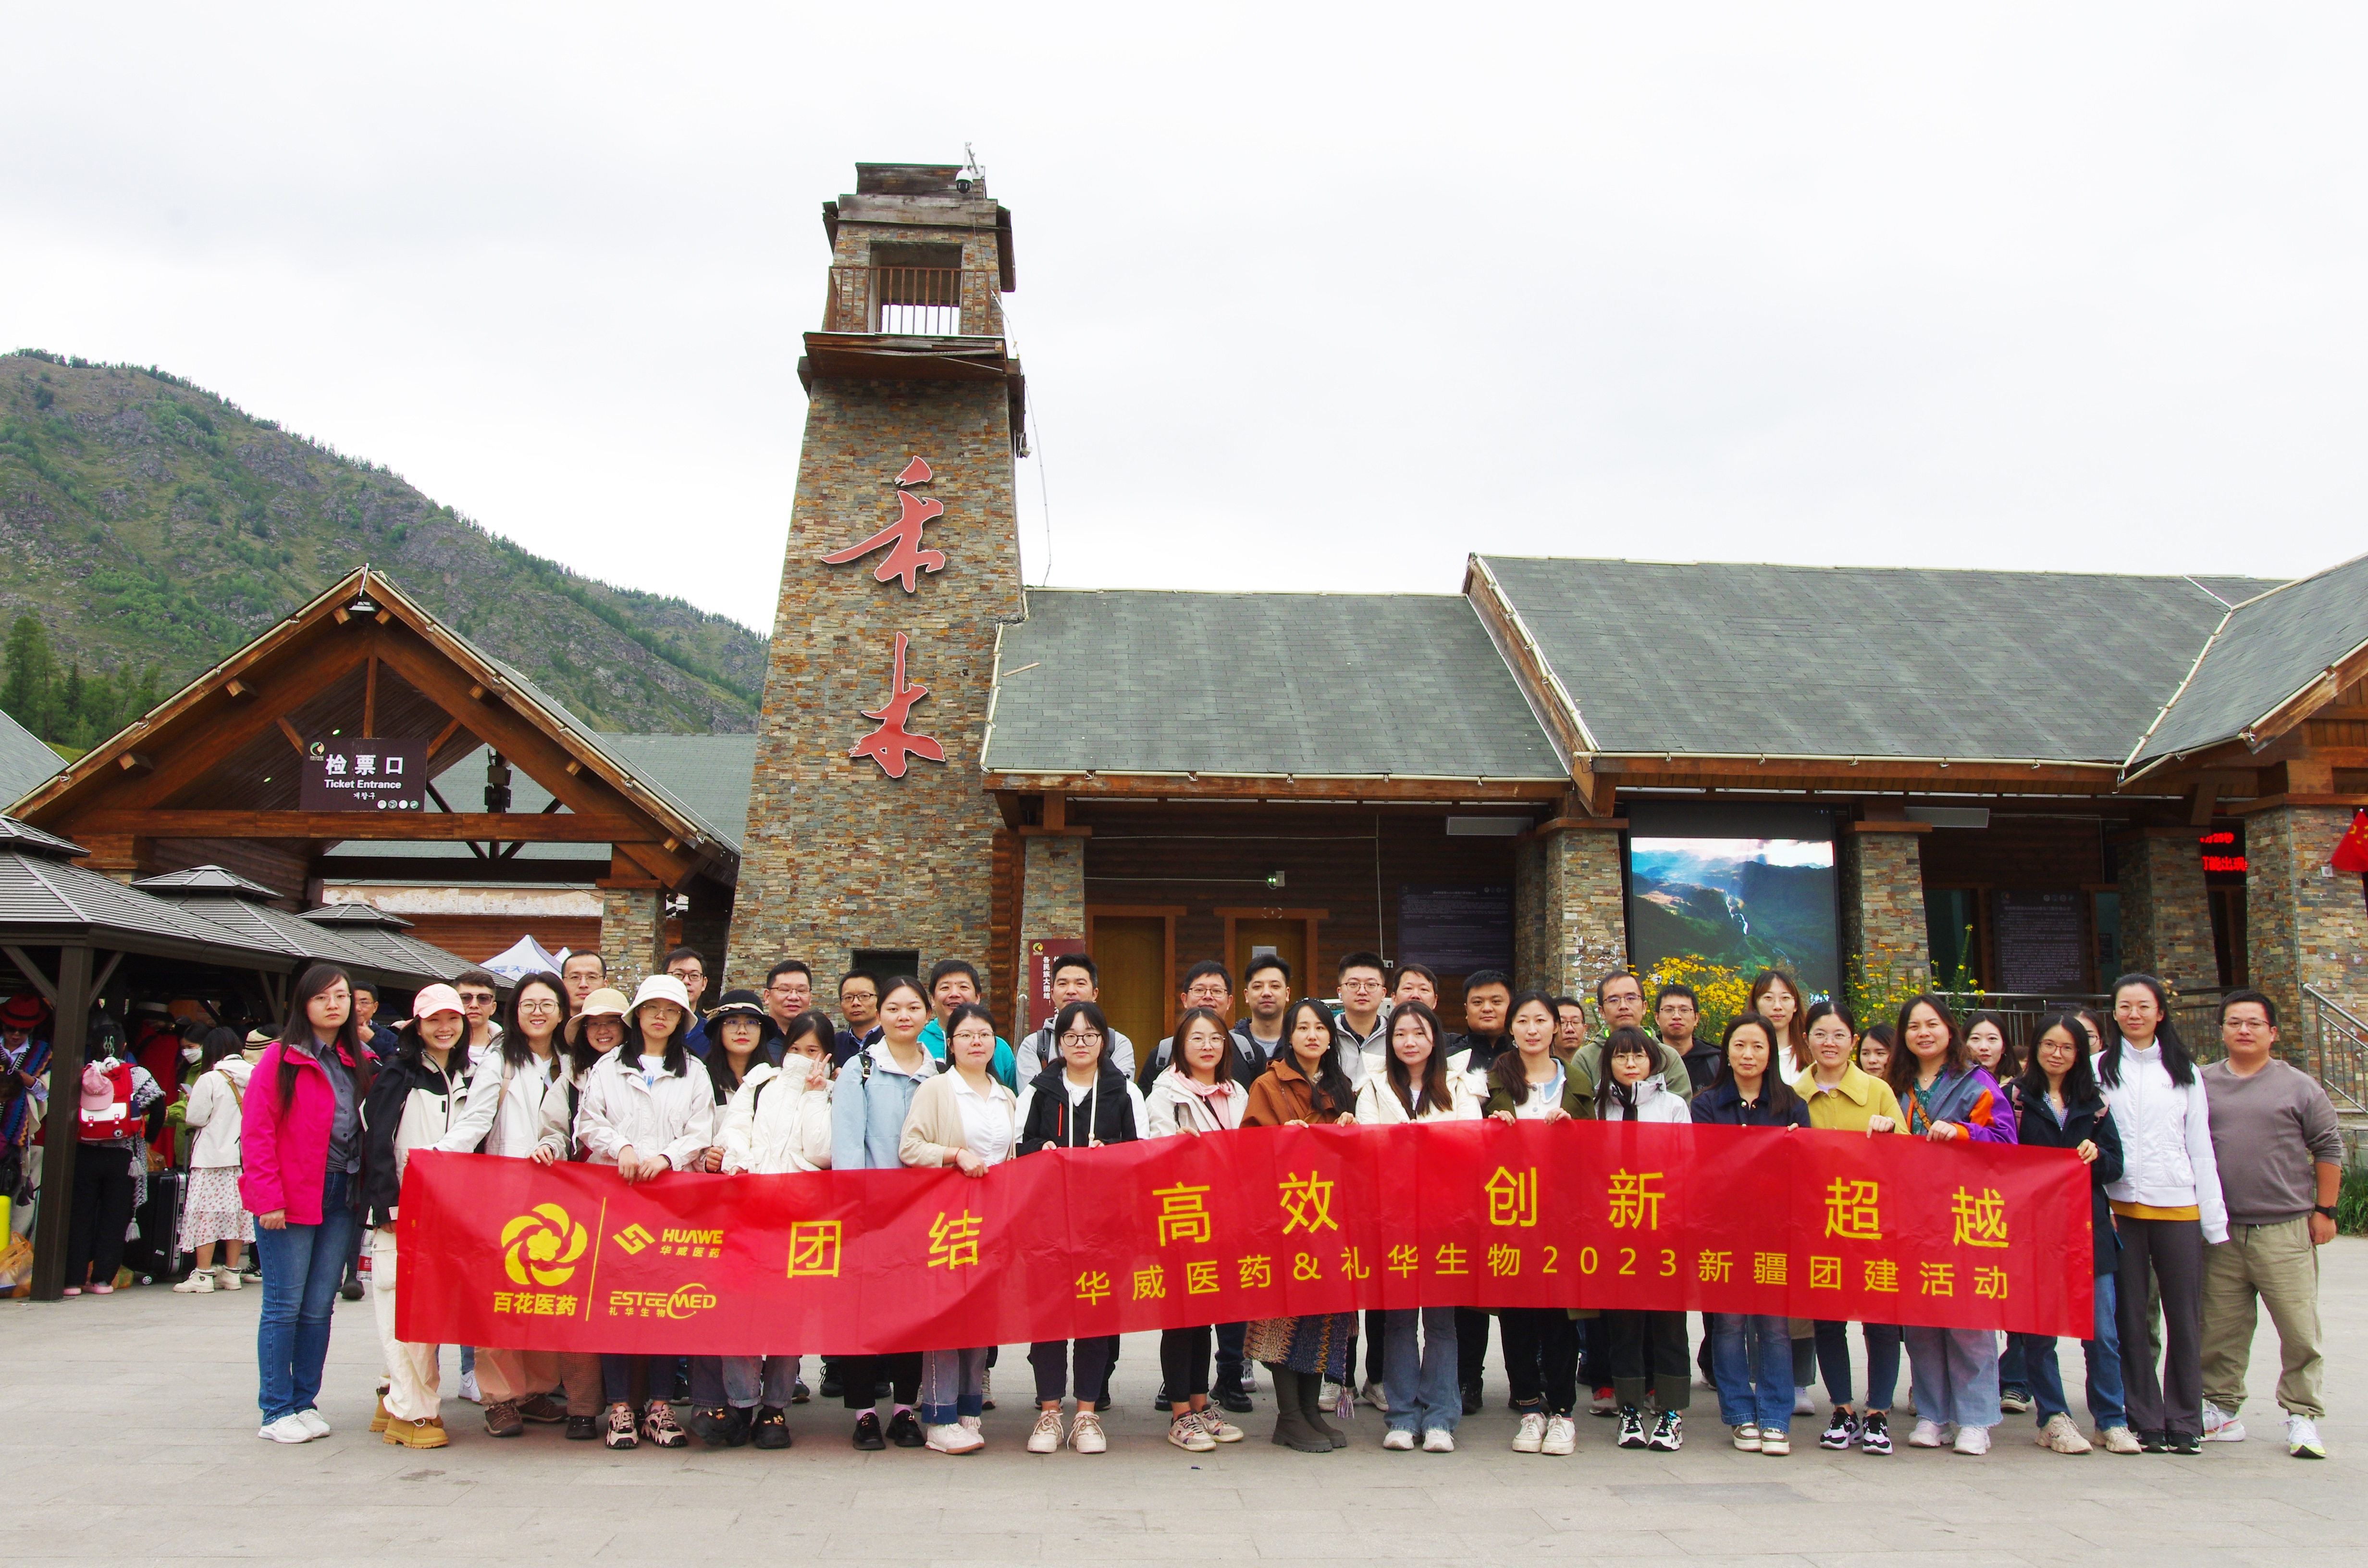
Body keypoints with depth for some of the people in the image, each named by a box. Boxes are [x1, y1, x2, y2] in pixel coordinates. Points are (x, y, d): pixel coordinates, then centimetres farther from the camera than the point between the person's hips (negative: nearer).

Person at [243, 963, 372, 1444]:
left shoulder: (359, 1062, 11)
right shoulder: (281, 1058, -5)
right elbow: (256, 1130, -9)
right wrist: (267, 1199, -13)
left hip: (340, 1198, 5)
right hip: (289, 1201, -5)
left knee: (319, 1309, 9)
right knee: (284, 1306, 1)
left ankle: (305, 1404, 19)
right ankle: (277, 1412, 10)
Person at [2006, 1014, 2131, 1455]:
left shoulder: (2093, 1103, 13)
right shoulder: (2015, 1096, 4)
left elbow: (2116, 1166, 10)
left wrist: (2097, 1155, -10)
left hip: (2088, 1227, 2)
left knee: (2102, 1332, 2)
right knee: (2038, 1332, 3)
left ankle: (2111, 1420, 14)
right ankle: (2053, 1418, 14)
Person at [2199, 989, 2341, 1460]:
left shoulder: (2299, 1087, 5)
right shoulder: (2202, 1084, 9)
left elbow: (2328, 1150, 6)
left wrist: (2324, 1210, 1)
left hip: (2286, 1230, -2)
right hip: (2219, 1231, 2)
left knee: (2299, 1330, -2)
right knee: (2219, 1329, 7)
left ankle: (2302, 1417, 9)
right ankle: (2220, 1412, 17)